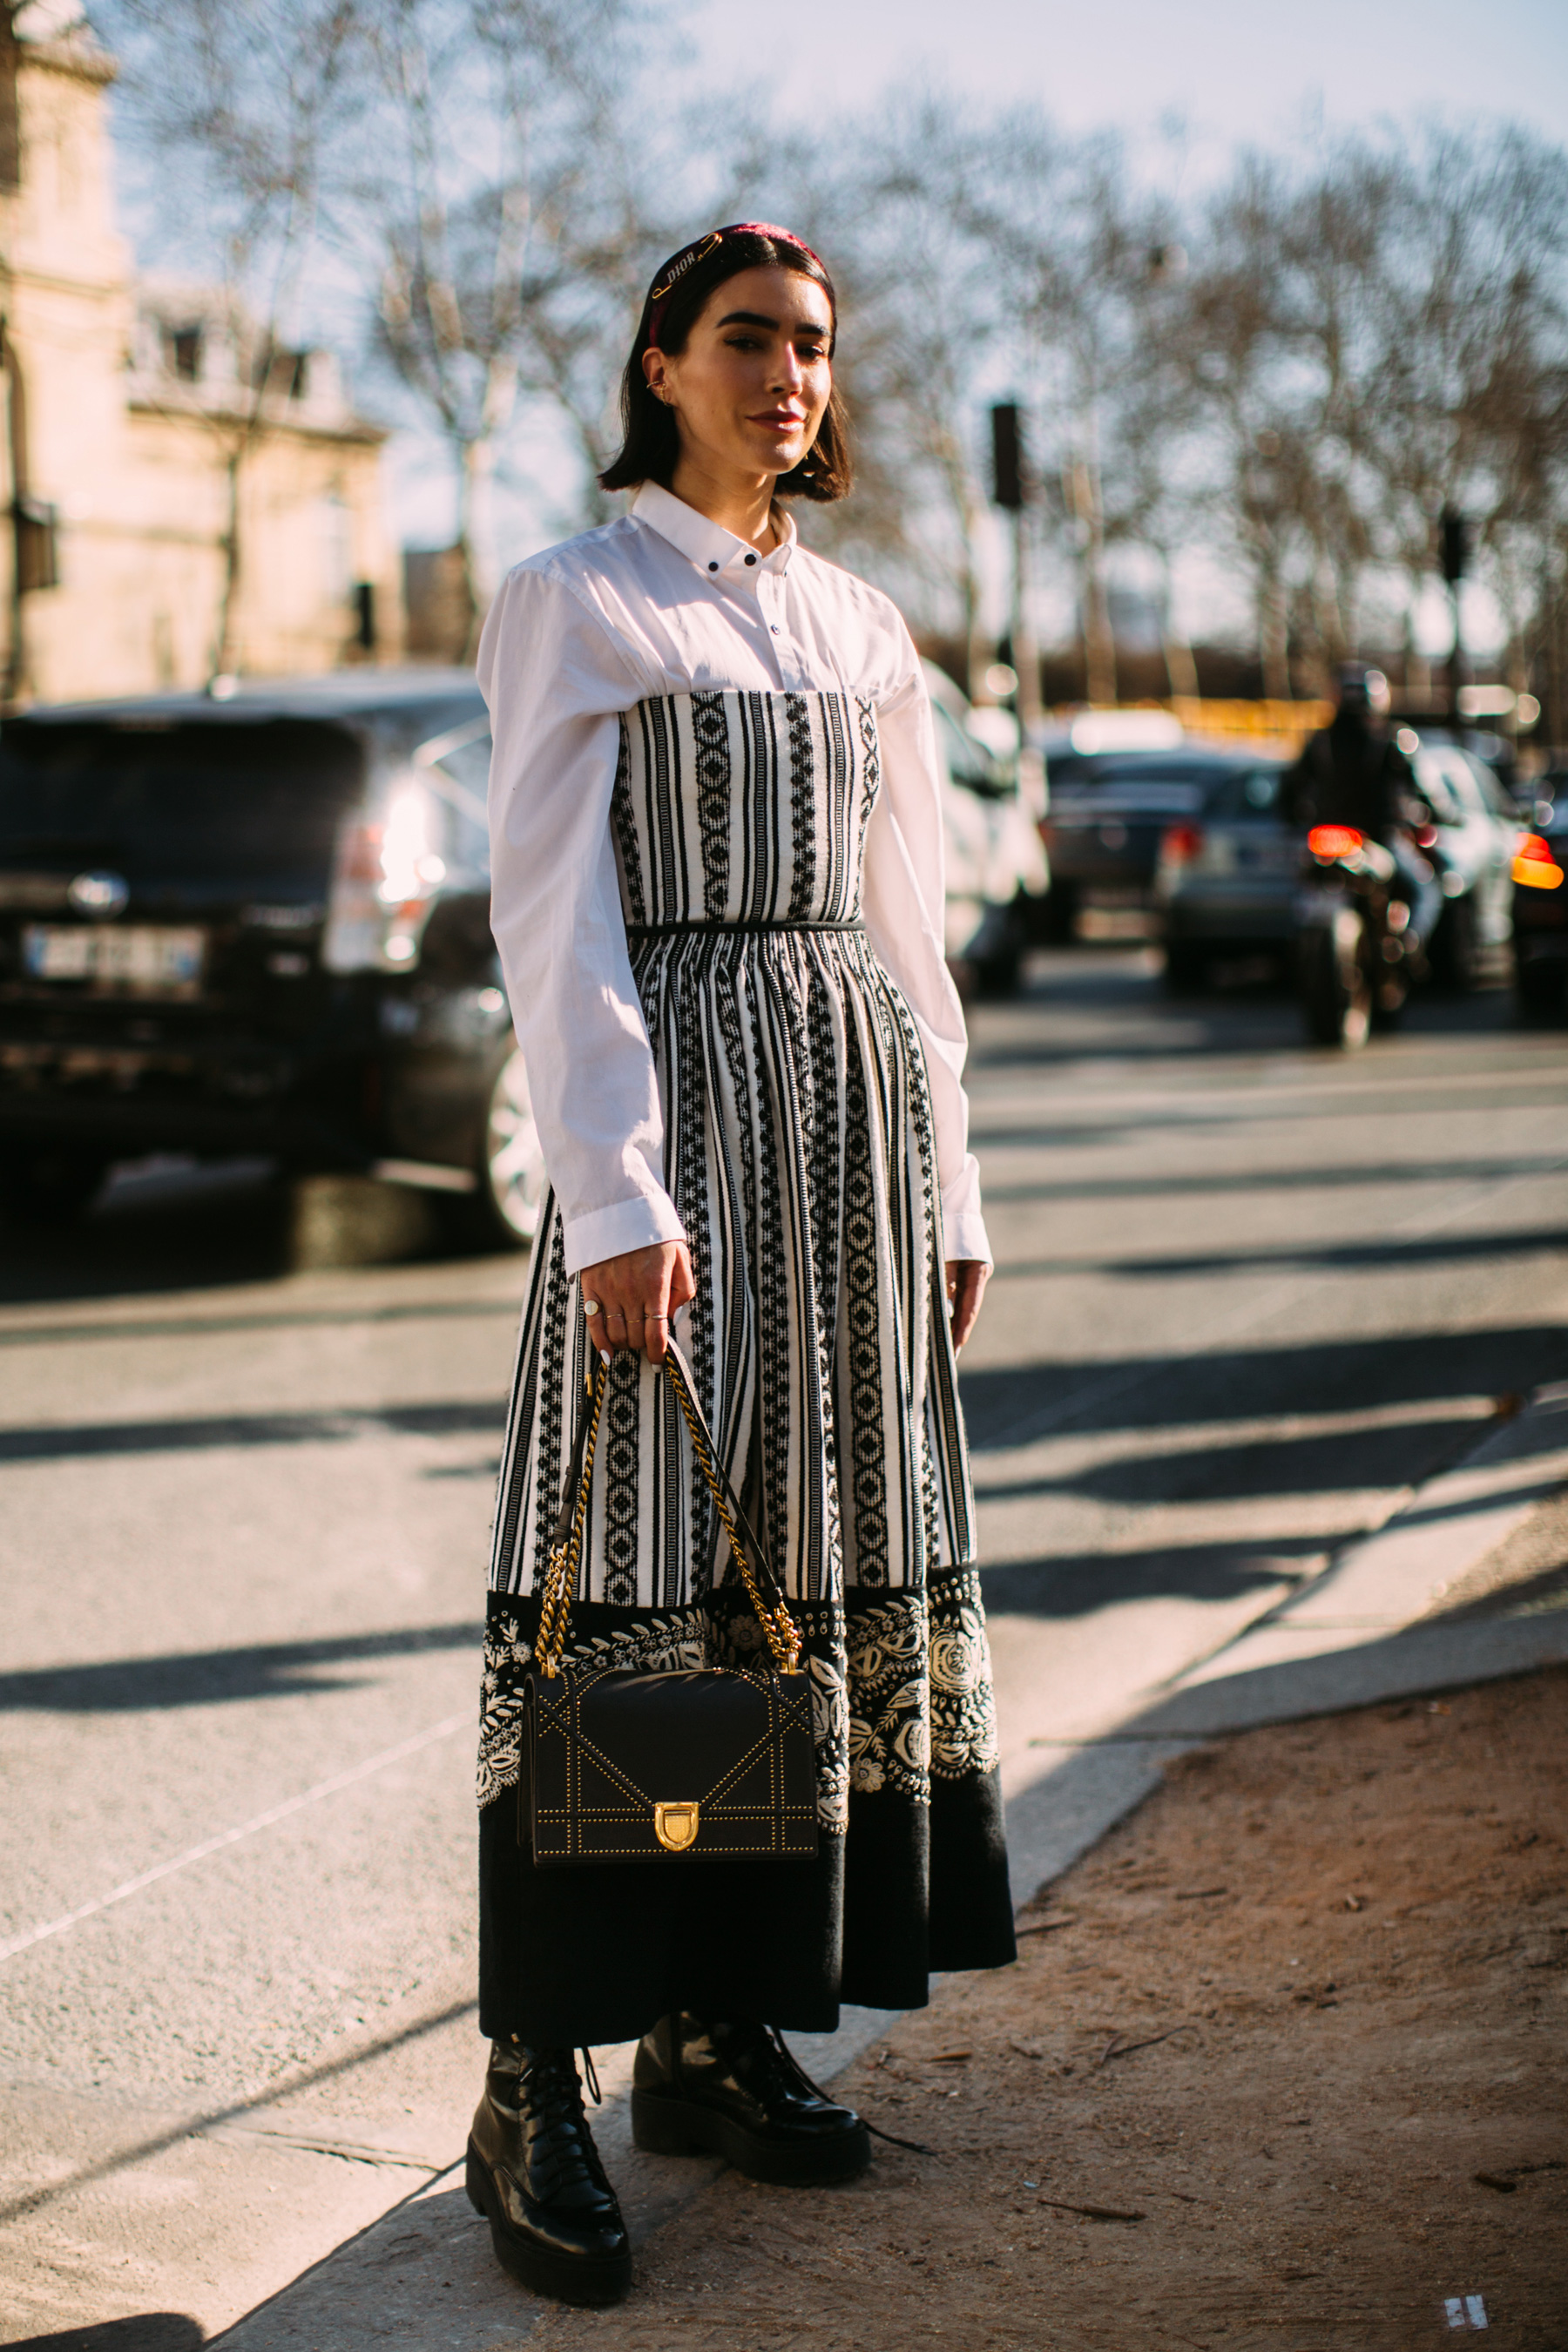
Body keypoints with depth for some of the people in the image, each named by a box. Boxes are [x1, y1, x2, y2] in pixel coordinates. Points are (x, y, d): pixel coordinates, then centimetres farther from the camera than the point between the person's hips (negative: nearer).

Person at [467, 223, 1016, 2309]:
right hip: (680, 1099, -6)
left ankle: (724, 2024, 15)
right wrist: (614, 1194, -16)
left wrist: (949, 1192, 13)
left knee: (831, 1558, 5)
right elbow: (554, 916, -7)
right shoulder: (575, 603, 0)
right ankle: (533, 2088, -5)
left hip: (862, 1114, 6)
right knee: (637, 1561, -9)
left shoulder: (864, 631, 17)